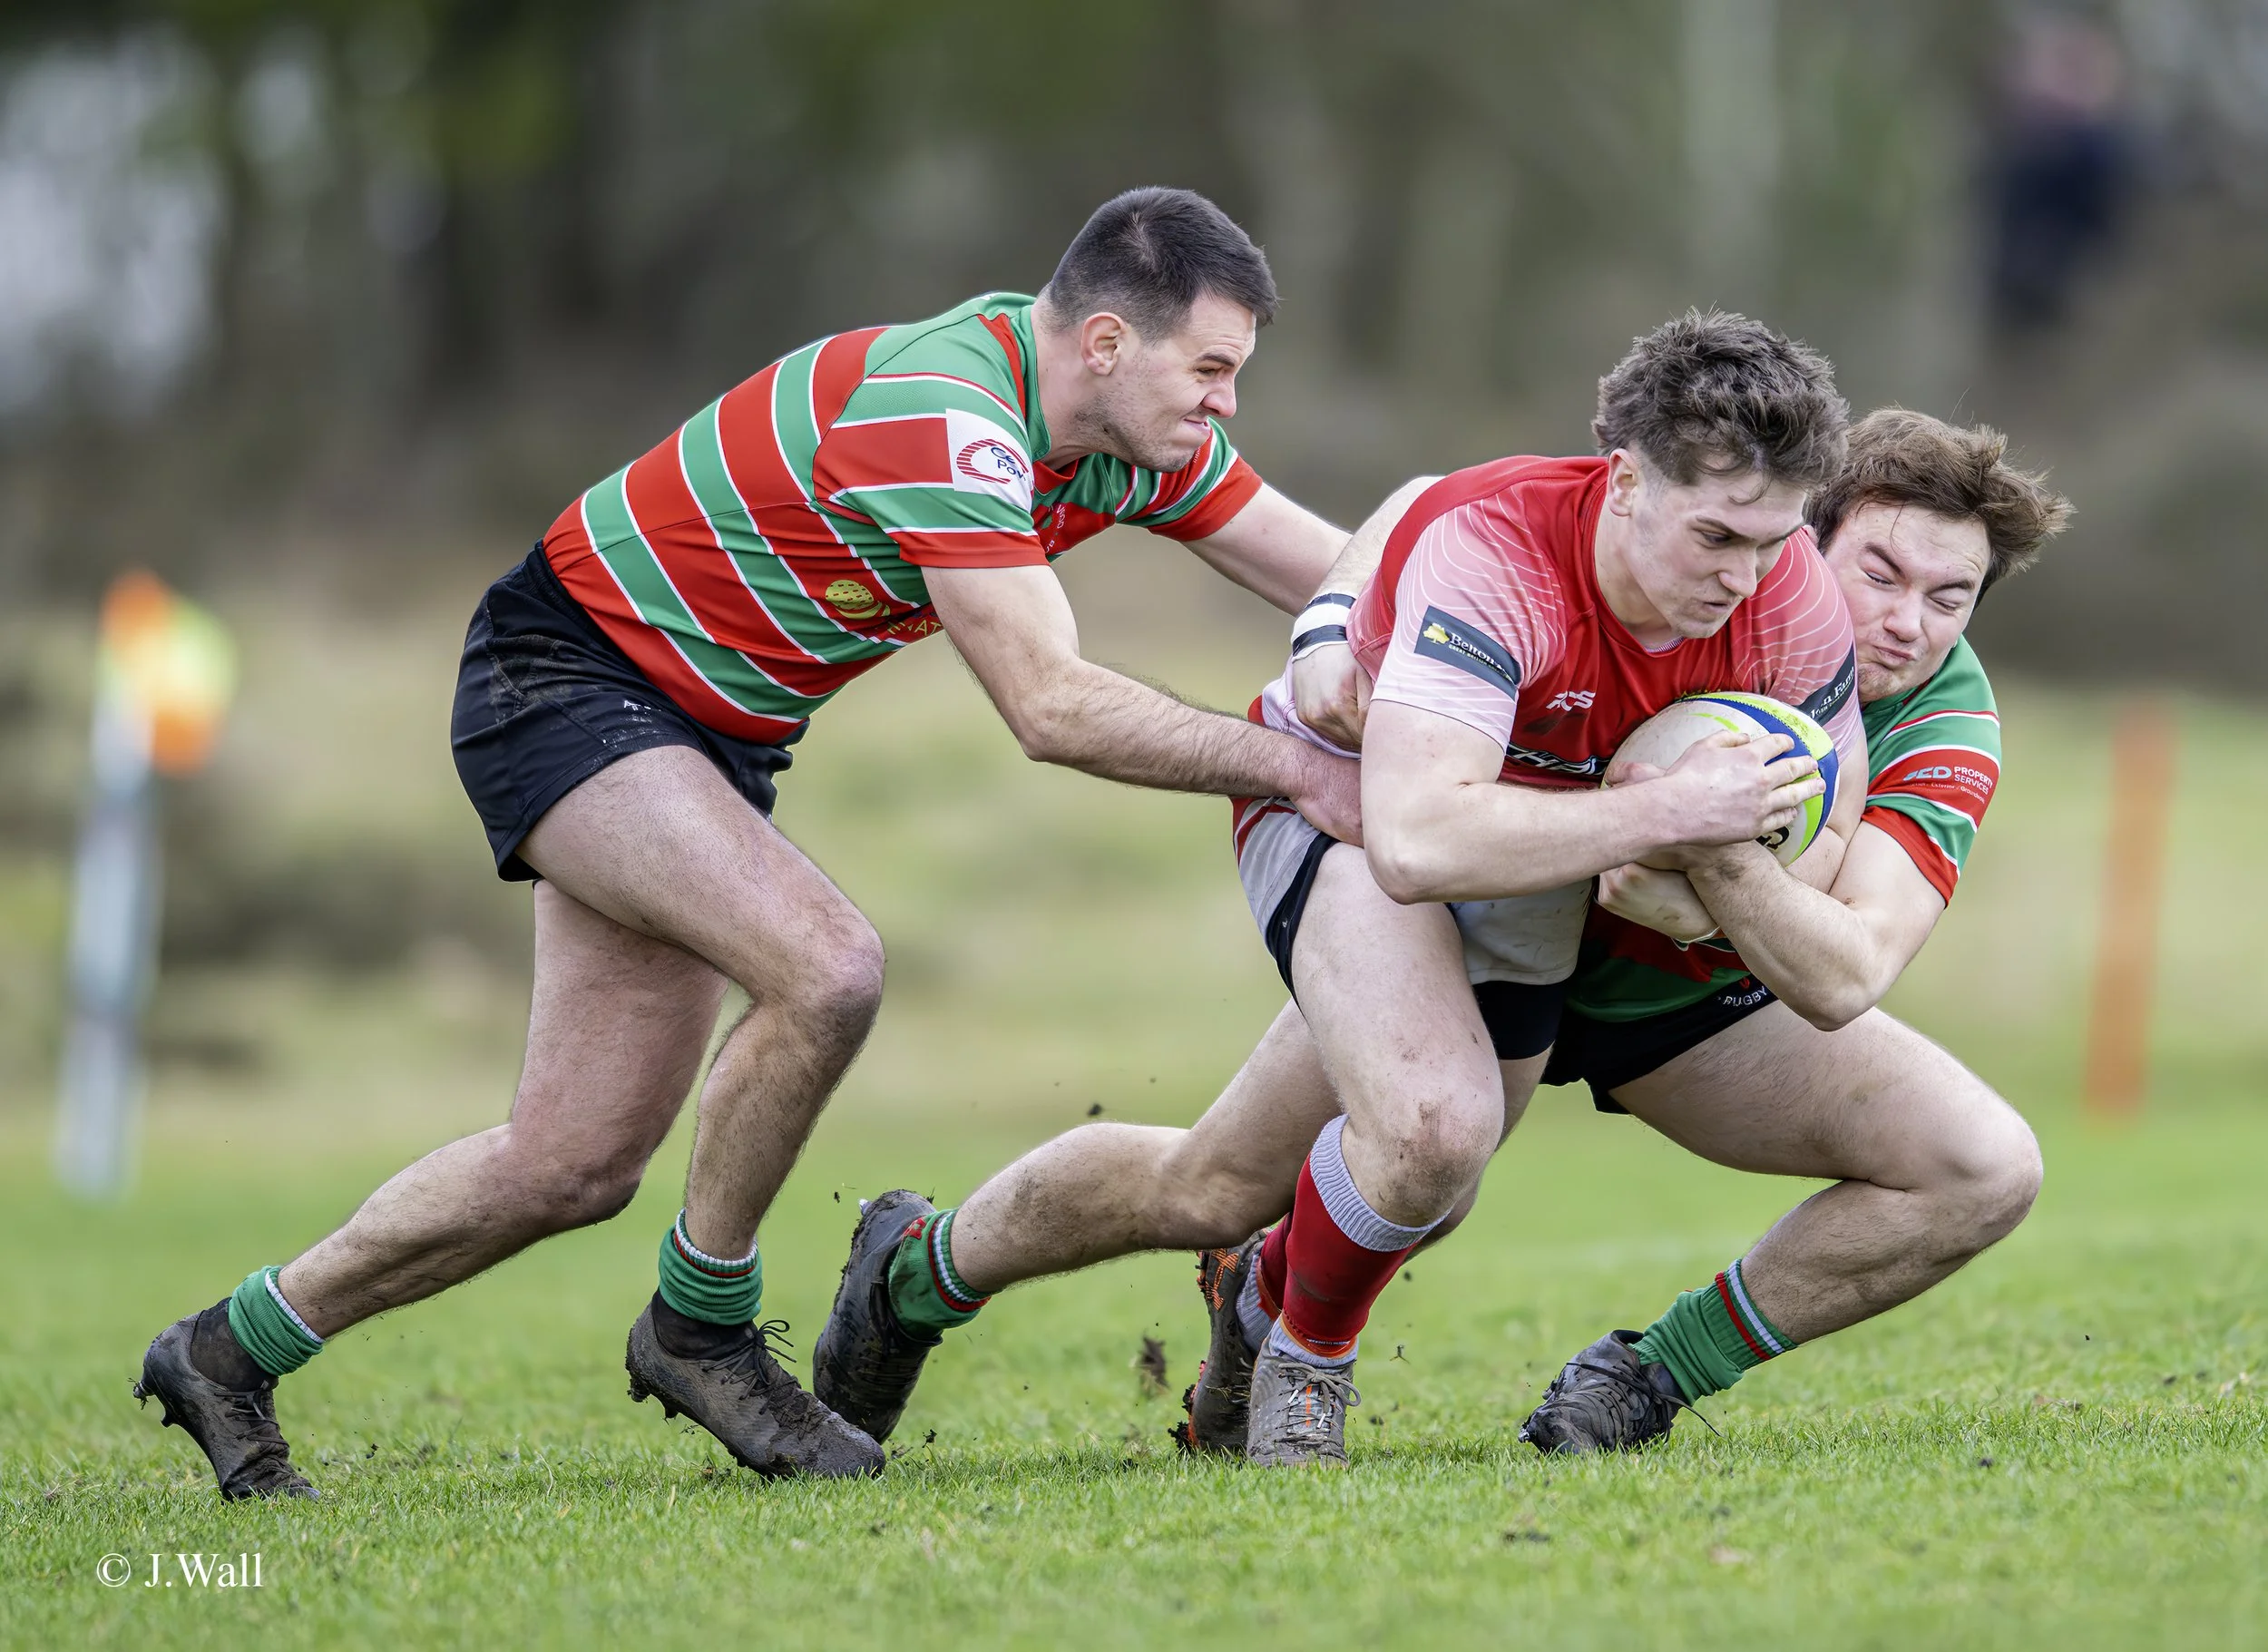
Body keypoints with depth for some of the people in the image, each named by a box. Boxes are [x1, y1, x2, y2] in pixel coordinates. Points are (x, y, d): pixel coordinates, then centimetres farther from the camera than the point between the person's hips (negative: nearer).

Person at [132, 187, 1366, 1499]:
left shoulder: (1136, 430, -4)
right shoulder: (944, 414, -31)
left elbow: (1339, 576, 4)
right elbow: (1052, 708, -34)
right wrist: (1294, 767, -30)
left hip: (716, 736, 9)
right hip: (569, 684, -9)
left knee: (576, 1166, 4)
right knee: (828, 969, -30)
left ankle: (229, 1352, 21)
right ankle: (702, 1325, -8)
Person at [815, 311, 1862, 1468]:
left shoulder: (1788, 591, -25)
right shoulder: (1490, 549, -41)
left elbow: (1825, 830, -11)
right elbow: (1416, 839, -52)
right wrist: (1668, 811, -52)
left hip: (1526, 895, 6)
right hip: (1343, 798, -6)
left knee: (1216, 1190, 19)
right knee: (1436, 1124, -32)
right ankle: (1304, 1363, 2)